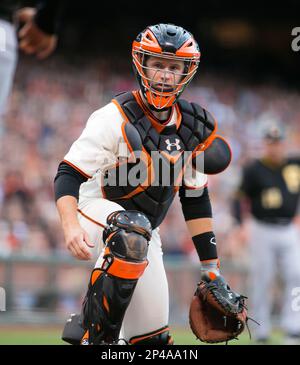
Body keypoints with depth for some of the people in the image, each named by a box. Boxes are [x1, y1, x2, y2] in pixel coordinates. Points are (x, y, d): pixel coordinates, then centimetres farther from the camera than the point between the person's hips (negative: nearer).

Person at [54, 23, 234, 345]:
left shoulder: (194, 126, 1)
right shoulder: (116, 118, -18)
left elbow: (195, 198, 9)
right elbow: (68, 175, -20)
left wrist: (211, 269, 8)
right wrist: (71, 226, -38)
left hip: (144, 231, 6)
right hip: (97, 211, -6)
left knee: (153, 338, 0)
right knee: (132, 235, -41)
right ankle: (94, 333, -33)